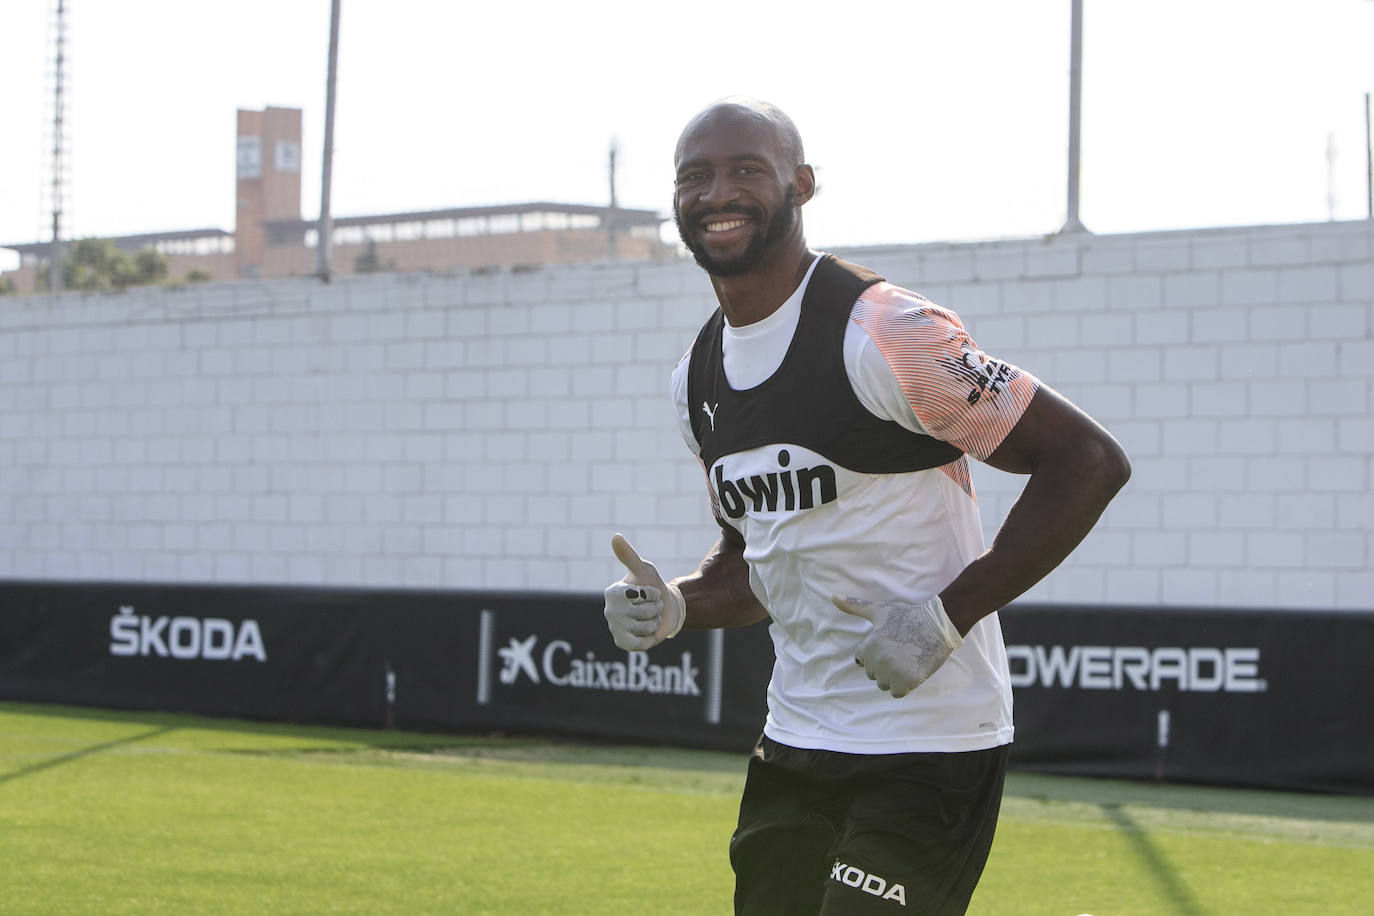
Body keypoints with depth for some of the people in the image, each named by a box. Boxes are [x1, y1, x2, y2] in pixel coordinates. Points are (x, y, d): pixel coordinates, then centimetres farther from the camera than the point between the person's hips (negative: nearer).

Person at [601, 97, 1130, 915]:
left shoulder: (878, 334, -16)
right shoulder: (698, 381, 10)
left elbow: (1089, 462, -16)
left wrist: (948, 616, -19)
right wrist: (676, 608, 0)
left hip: (927, 747, -8)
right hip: (793, 745, 8)